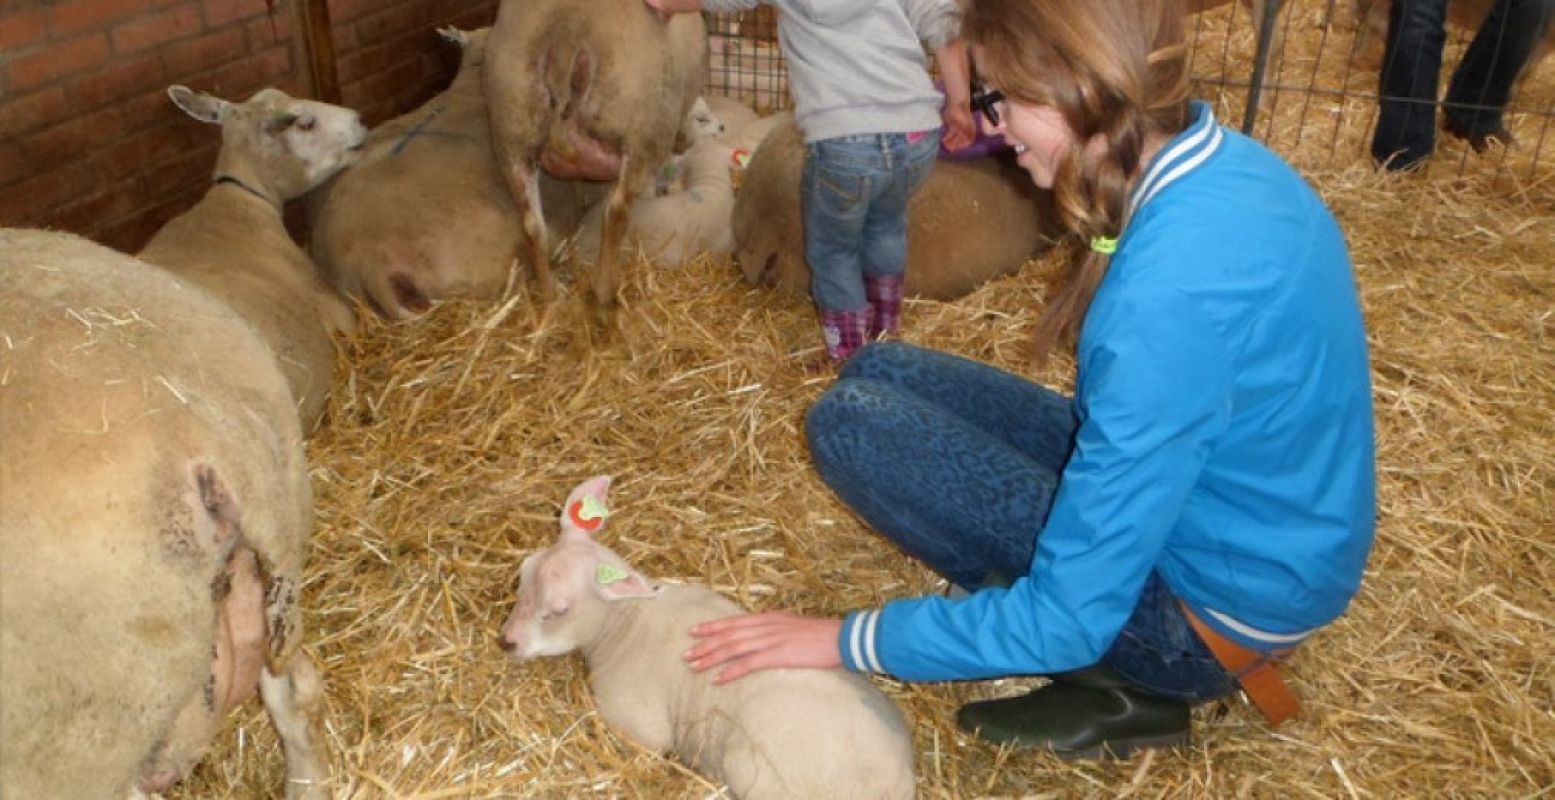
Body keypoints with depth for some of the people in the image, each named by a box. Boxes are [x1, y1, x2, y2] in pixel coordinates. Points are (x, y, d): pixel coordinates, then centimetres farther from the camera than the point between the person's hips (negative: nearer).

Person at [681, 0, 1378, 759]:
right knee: (877, 375, 5)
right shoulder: (1223, 163, -6)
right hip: (1225, 515, 8)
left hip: (1210, 601, -8)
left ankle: (1116, 685, -2)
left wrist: (847, 640, -18)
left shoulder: (1175, 288, -34)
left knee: (848, 422, -12)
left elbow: (1068, 618, -28)